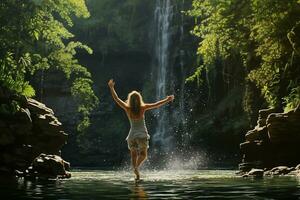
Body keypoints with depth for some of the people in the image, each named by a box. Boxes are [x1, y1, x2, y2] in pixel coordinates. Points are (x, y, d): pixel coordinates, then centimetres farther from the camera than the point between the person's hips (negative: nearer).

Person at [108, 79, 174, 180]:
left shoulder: (127, 108, -7)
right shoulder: (143, 108, -9)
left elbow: (116, 99, -1)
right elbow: (157, 104, -5)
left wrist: (111, 87, 7)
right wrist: (167, 99, 5)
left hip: (132, 135, 1)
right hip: (142, 134, -1)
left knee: (133, 156, 12)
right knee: (143, 155, 7)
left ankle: (137, 175, 5)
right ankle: (136, 166, -22)